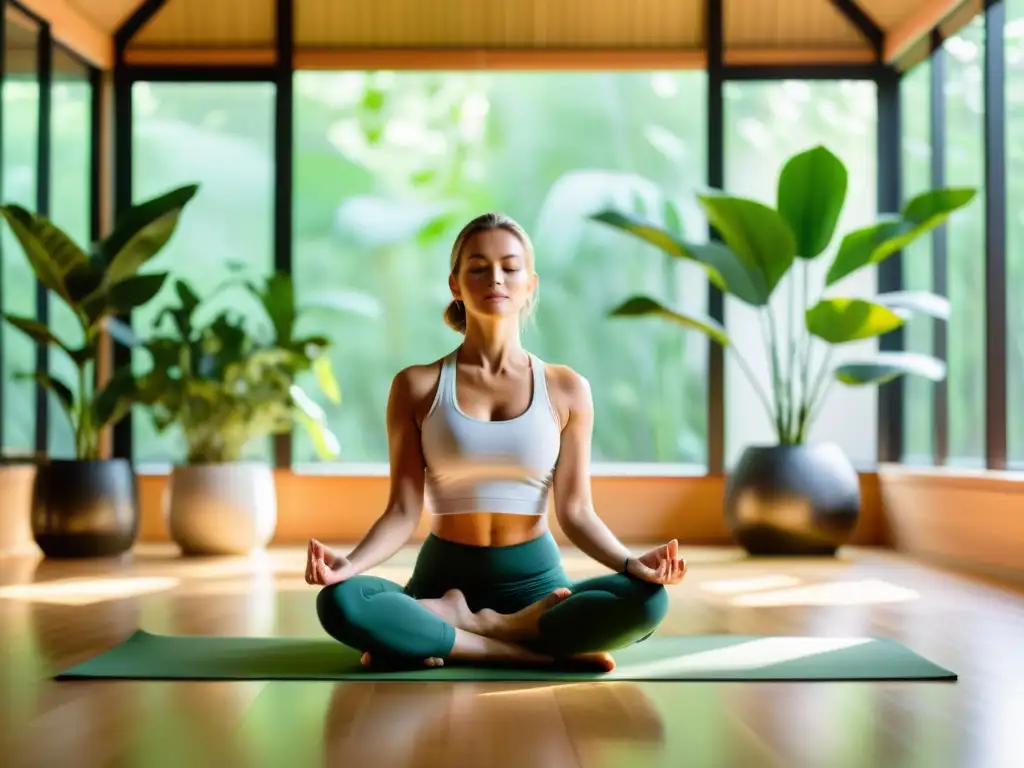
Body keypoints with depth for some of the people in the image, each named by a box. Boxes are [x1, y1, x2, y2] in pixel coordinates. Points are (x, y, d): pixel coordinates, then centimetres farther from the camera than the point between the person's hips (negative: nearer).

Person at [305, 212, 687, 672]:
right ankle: (539, 652, -23)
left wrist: (631, 563, -19)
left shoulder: (566, 389, 1)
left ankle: (462, 631, -17)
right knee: (339, 603, -32)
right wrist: (348, 563, -22)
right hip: (444, 577, -1)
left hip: (535, 581, 1)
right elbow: (403, 512, -4)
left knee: (647, 601, -29)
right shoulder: (417, 386, -1)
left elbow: (575, 512, 0)